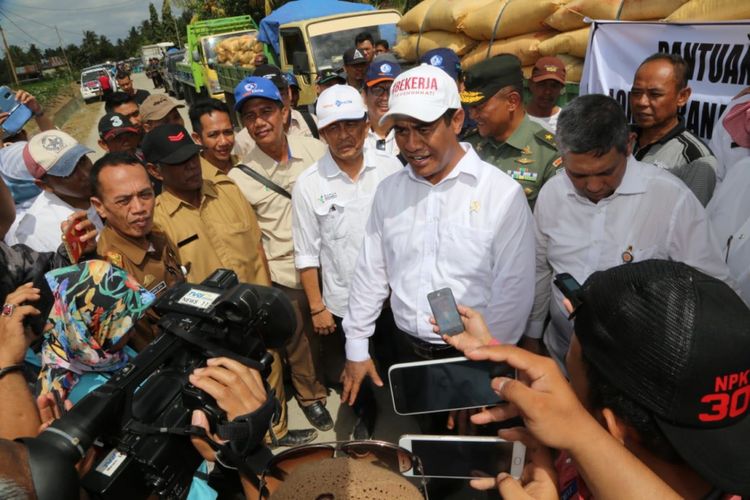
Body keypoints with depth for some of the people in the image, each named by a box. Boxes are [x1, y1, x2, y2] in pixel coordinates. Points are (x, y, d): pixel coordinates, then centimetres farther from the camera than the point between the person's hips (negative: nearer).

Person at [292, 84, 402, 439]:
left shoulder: (390, 168, -8)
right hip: (342, 304, -1)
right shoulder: (308, 185, -12)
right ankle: (365, 414, 49)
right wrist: (317, 308, -4)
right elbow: (307, 254, -6)